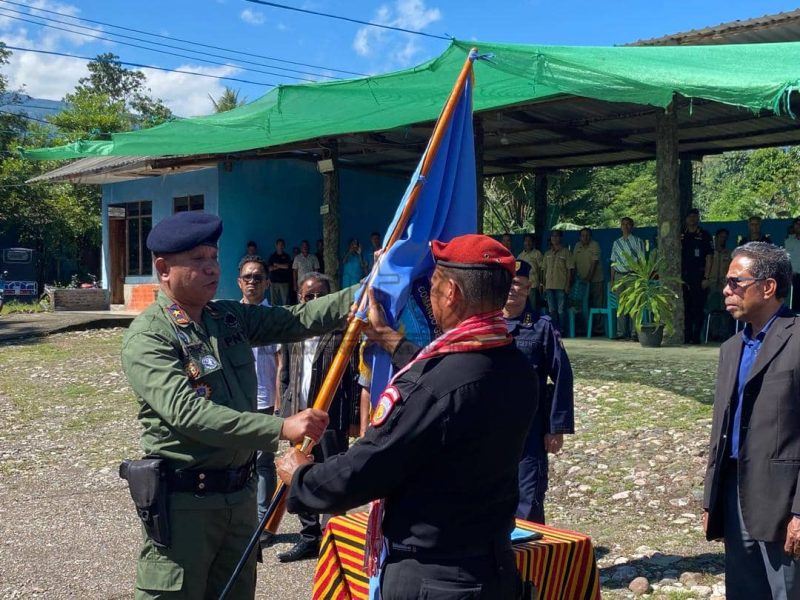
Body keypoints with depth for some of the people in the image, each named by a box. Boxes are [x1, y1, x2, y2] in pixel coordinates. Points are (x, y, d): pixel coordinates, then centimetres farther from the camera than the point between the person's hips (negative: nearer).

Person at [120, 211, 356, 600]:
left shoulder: (231, 318, 8)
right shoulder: (147, 337, -16)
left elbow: (297, 321, 2)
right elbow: (188, 412, -28)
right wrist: (281, 428, -34)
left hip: (239, 494, 7)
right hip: (184, 501, -7)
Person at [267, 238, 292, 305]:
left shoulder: (286, 256, 11)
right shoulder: (272, 256, 12)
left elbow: (287, 266, -4)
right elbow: (270, 268, 1)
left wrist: (276, 265, 3)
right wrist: (281, 266, -2)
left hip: (284, 281, -1)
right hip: (273, 281, 1)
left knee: (285, 299, -8)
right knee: (274, 300, -3)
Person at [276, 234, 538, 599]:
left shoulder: (434, 388, -27)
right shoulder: (518, 370, -1)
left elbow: (358, 476, -20)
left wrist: (299, 477, 0)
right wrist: (389, 338, 32)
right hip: (495, 568, 8)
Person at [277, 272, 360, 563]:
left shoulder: (341, 331, -7)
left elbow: (354, 378, -9)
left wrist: (349, 414, -15)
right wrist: (286, 411, 15)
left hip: (331, 418, -7)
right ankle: (309, 536, 24)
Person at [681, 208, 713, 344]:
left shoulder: (704, 235, 3)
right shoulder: (681, 235, 12)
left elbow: (708, 258, 0)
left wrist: (706, 278, -8)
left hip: (699, 277, -3)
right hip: (684, 277, 3)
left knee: (698, 307, -4)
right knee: (685, 307, 4)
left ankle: (696, 337, 0)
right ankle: (687, 336, 9)